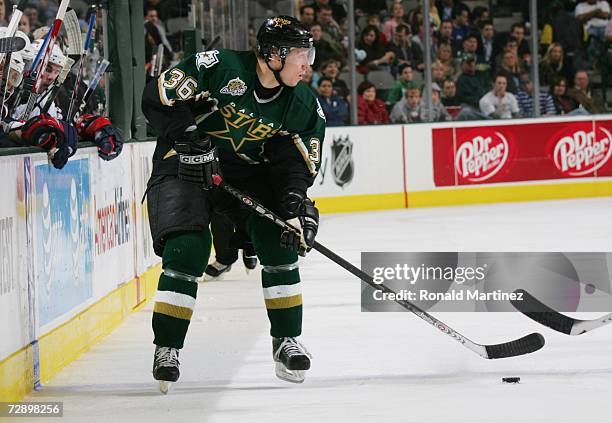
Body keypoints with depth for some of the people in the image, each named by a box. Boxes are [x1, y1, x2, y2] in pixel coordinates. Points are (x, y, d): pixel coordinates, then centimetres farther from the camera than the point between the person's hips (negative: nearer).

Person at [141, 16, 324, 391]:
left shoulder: (302, 104, -6)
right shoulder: (220, 68, -23)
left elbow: (296, 159, -3)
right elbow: (159, 97, -21)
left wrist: (297, 202, -20)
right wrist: (189, 139, -26)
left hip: (249, 170, 5)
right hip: (185, 163, -5)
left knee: (280, 245, -8)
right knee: (187, 252, -18)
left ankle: (286, 341, 7)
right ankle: (166, 348, -5)